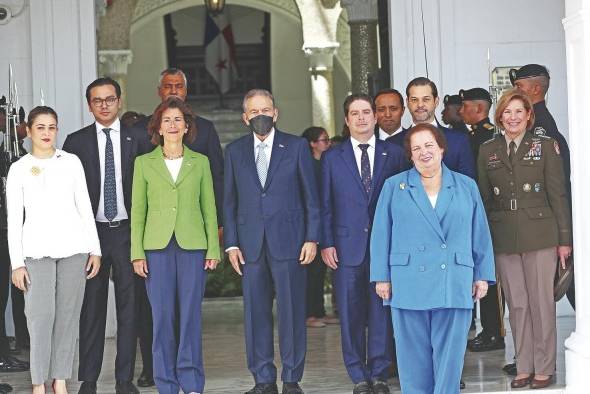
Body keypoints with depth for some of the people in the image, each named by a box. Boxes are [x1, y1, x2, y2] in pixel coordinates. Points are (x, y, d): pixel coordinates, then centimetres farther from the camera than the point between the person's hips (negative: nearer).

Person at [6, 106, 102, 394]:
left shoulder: (72, 162, 9)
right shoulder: (19, 169, 5)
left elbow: (85, 207, 11)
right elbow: (14, 219, 4)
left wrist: (94, 249, 5)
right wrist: (16, 263, -3)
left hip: (73, 249, 2)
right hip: (37, 251, -2)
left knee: (68, 315, 1)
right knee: (40, 316, -9)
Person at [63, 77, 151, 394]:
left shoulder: (137, 139, 5)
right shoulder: (76, 142, 4)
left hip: (127, 231, 0)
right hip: (92, 232, 0)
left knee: (128, 306, 3)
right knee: (92, 307, 3)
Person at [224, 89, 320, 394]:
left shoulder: (296, 147, 5)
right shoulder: (235, 151, 11)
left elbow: (311, 196, 4)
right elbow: (229, 201, 11)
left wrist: (312, 238, -3)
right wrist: (231, 243, 3)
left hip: (288, 240, -2)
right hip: (250, 245, 2)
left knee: (292, 311, -1)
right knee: (255, 313, 4)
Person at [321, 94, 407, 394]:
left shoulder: (394, 154, 8)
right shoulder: (332, 158, 9)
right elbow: (325, 205, 7)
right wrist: (326, 243, -1)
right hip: (347, 246, 0)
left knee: (382, 310, 1)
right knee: (351, 313, 2)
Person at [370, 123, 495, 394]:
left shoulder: (466, 187, 11)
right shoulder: (394, 186, 8)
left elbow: (481, 236, 11)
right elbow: (381, 235, 5)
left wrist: (483, 276, 7)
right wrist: (381, 277, -1)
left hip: (454, 287, 1)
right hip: (409, 285, 0)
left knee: (449, 356, 0)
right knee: (414, 356, 2)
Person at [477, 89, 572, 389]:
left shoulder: (545, 146, 2)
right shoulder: (487, 151, 9)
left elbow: (557, 194, 1)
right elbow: (484, 199, 11)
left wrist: (564, 238, -2)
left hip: (540, 236, -2)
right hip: (504, 239, 3)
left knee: (541, 303, 0)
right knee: (516, 305, 6)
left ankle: (544, 368, 9)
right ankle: (524, 367, 14)